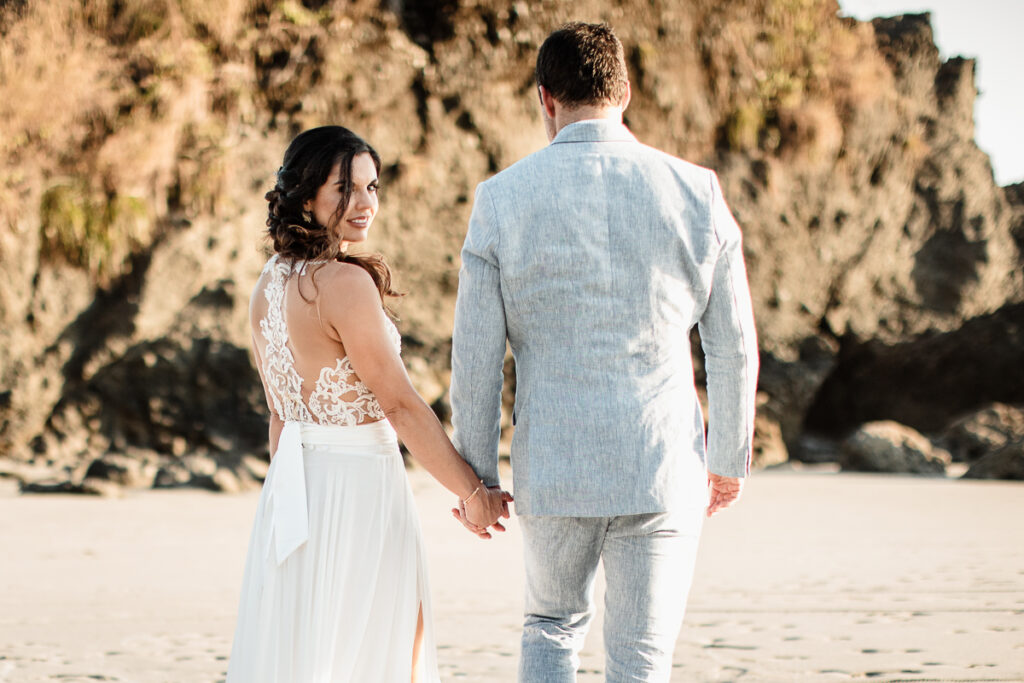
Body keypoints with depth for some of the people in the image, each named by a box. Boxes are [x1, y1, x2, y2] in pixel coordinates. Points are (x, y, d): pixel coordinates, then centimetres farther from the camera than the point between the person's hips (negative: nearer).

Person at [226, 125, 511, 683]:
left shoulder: (269, 285, 8)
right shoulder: (345, 283, -18)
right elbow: (401, 405, -17)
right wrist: (473, 492, -11)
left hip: (295, 486, 8)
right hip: (356, 490, -8)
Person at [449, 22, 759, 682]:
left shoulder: (502, 199, -5)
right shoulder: (696, 192, -3)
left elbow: (475, 359, -3)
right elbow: (734, 344, 4)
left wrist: (476, 476, 8)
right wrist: (730, 457, 17)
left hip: (551, 475, 0)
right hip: (663, 475, 0)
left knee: (553, 622, 25)